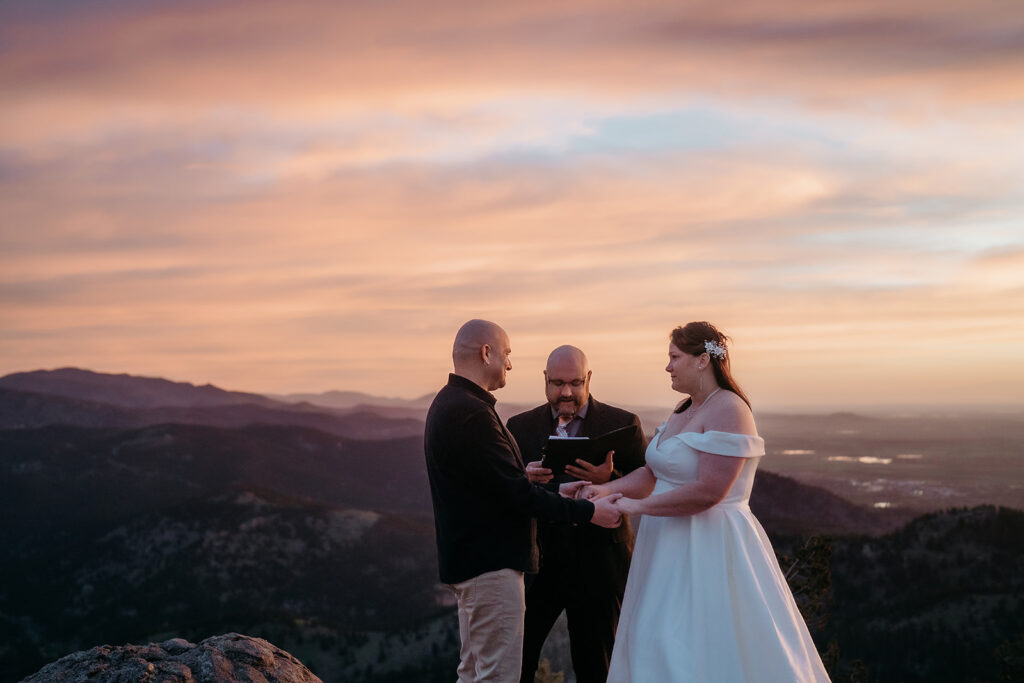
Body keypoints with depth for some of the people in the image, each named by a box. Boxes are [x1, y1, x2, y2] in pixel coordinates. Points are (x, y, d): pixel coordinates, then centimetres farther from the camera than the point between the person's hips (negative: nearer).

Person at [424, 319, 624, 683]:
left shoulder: (450, 404, 12)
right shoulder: (471, 413, -21)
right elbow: (514, 492, -22)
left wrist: (553, 492, 14)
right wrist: (588, 511, -15)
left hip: (469, 561, 11)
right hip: (491, 565, -11)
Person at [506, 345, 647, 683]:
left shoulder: (623, 424, 0)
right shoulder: (521, 426, 7)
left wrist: (610, 479, -23)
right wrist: (524, 479, -19)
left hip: (598, 563, -1)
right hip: (536, 558, 2)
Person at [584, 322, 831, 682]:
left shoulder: (729, 411, -16)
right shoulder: (684, 410, 13)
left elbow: (708, 491, -24)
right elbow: (653, 473, 15)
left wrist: (638, 506, -18)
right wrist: (606, 489, -1)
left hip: (709, 552, -9)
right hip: (673, 552, 9)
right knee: (657, 652, 11)